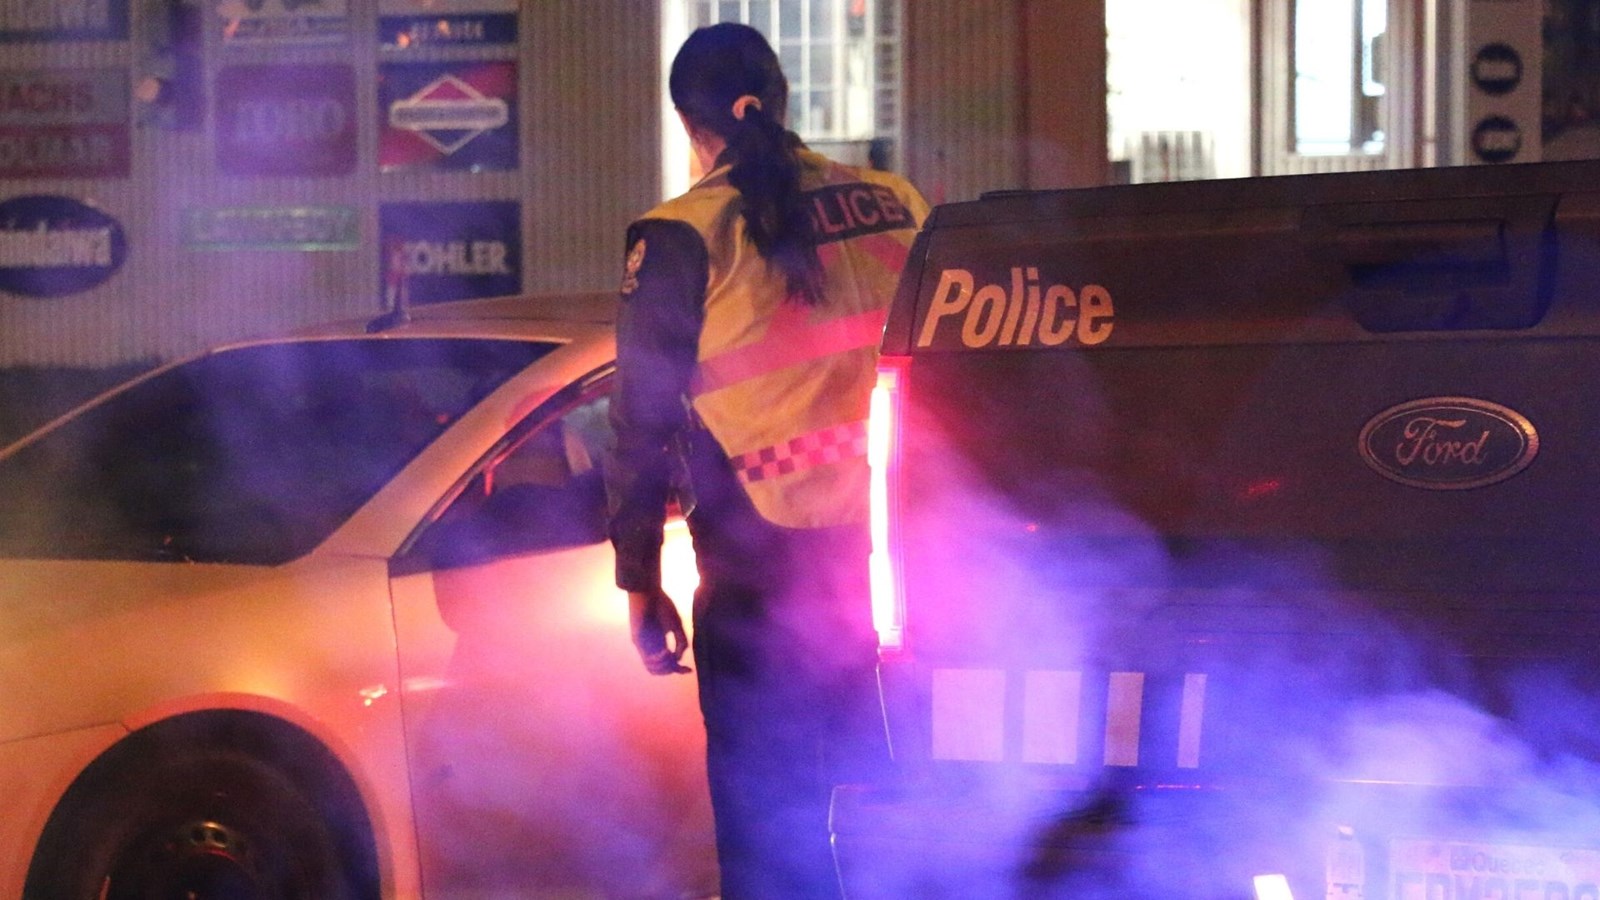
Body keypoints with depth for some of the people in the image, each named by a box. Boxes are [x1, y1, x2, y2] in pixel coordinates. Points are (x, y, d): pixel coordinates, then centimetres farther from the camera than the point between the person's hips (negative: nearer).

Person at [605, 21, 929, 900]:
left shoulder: (682, 238, -7)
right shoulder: (894, 205, 5)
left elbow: (643, 422, -5)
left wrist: (640, 581, 3)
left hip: (764, 572, -5)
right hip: (897, 557, 5)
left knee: (771, 824, 4)